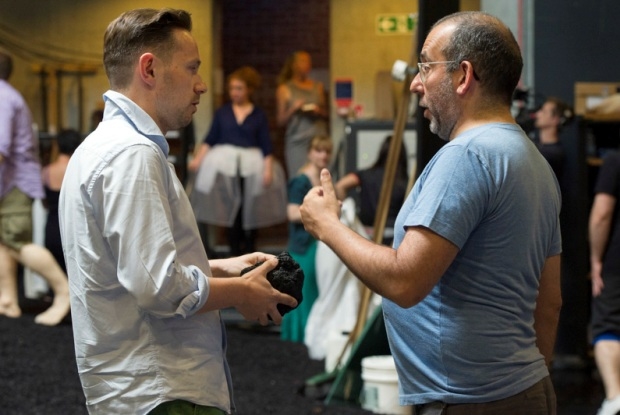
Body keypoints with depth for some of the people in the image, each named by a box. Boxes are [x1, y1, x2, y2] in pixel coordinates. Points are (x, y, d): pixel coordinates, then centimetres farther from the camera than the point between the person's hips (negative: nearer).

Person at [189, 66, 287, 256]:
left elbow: (266, 146, 1)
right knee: (231, 210, 2)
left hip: (251, 165, -1)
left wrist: (268, 169, -8)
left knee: (250, 211, 1)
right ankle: (235, 252, 11)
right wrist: (198, 159, -5)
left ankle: (249, 252, 12)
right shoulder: (222, 113, 7)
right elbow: (210, 140, 6)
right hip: (226, 165, 1)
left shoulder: (259, 115, 4)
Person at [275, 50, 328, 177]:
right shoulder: (284, 89, 6)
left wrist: (319, 112, 1)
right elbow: (280, 121, 6)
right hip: (297, 142, -3)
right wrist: (293, 109, -10)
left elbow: (326, 113, 22)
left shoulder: (318, 86, 15)